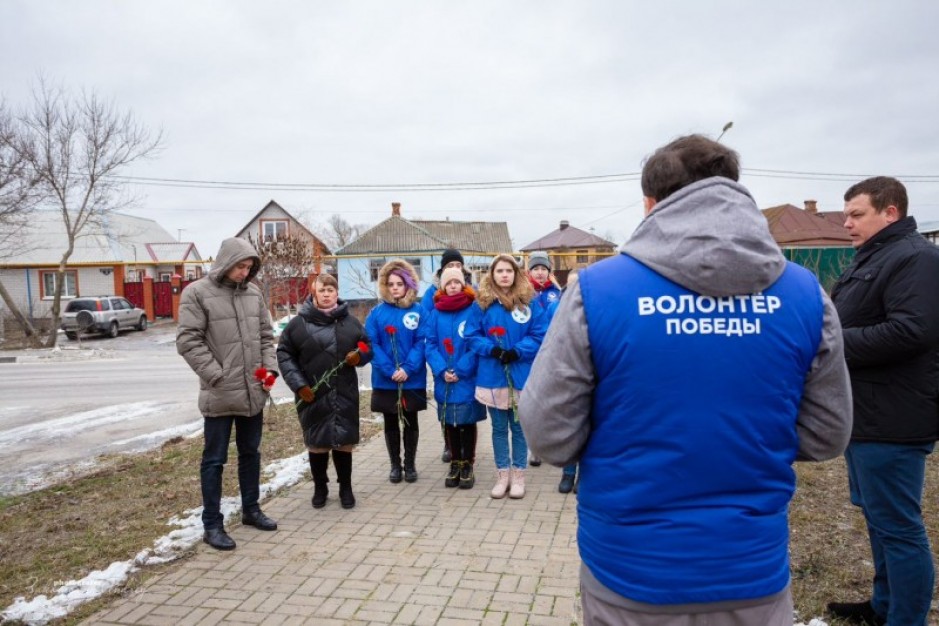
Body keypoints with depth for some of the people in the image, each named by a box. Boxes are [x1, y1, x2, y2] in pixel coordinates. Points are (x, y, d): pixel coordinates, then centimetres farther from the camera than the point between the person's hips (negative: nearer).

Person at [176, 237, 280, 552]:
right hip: (219, 394, -5)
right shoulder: (197, 293, -8)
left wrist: (270, 368, 0)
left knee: (251, 453, 17)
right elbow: (188, 340, -13)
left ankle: (251, 509, 33)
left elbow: (266, 335, 14)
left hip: (253, 392, 6)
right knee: (215, 459, 5)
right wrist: (217, 376, -17)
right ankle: (212, 524, 17)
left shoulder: (253, 292, 8)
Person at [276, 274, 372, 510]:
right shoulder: (299, 323, -2)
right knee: (316, 443, 9)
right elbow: (284, 354, 1)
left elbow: (368, 347, 14)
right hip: (312, 395, -1)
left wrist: (360, 356, -9)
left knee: (344, 442, 7)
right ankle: (320, 488, 28)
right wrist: (298, 384, -8)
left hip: (344, 394, 1)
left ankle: (345, 488, 24)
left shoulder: (350, 321, 5)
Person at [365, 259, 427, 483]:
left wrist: (408, 369, -20)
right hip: (384, 380, 1)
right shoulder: (377, 312, 0)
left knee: (411, 422, 11)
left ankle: (410, 465, 25)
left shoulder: (418, 310, -3)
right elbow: (372, 345, -7)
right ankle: (395, 465, 26)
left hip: (413, 380, -1)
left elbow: (421, 342, -9)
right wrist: (389, 371, -17)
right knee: (390, 423, 12)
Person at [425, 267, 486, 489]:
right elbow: (430, 344, 2)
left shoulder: (474, 309, -4)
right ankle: (455, 464, 27)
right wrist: (442, 371, -12)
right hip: (443, 379, 3)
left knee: (468, 421, 6)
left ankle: (468, 465, 20)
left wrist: (461, 371, -16)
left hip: (468, 379, -3)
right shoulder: (436, 311, 5)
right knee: (449, 423, 12)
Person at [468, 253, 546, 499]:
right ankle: (502, 475, 24)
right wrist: (491, 349, -17)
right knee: (499, 428, 12)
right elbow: (473, 336, 0)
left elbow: (539, 335, -5)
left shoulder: (529, 302, -2)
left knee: (519, 428, 10)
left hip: (521, 375, -1)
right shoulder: (483, 303, 0)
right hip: (493, 376, 1)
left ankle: (518, 475, 23)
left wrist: (517, 352, -18)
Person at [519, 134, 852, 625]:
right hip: (754, 571, 2)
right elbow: (827, 437, 2)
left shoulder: (597, 290, -17)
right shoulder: (804, 294, -7)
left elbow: (549, 435, -13)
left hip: (629, 571, -1)